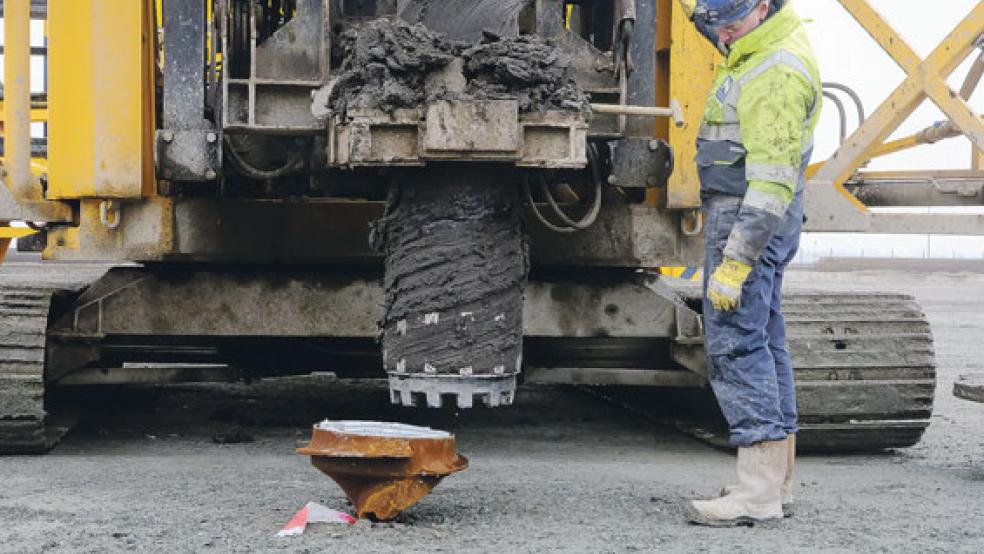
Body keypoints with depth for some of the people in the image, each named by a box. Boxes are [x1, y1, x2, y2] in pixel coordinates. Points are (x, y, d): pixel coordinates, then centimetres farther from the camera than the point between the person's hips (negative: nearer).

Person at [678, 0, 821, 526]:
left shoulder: (778, 73, -22)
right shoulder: (760, 43, 8)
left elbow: (773, 182, -25)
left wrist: (735, 261, -26)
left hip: (748, 218, -11)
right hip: (742, 210, 11)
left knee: (734, 343, -12)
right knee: (763, 341, 12)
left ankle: (759, 491, -12)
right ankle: (778, 482, 19)